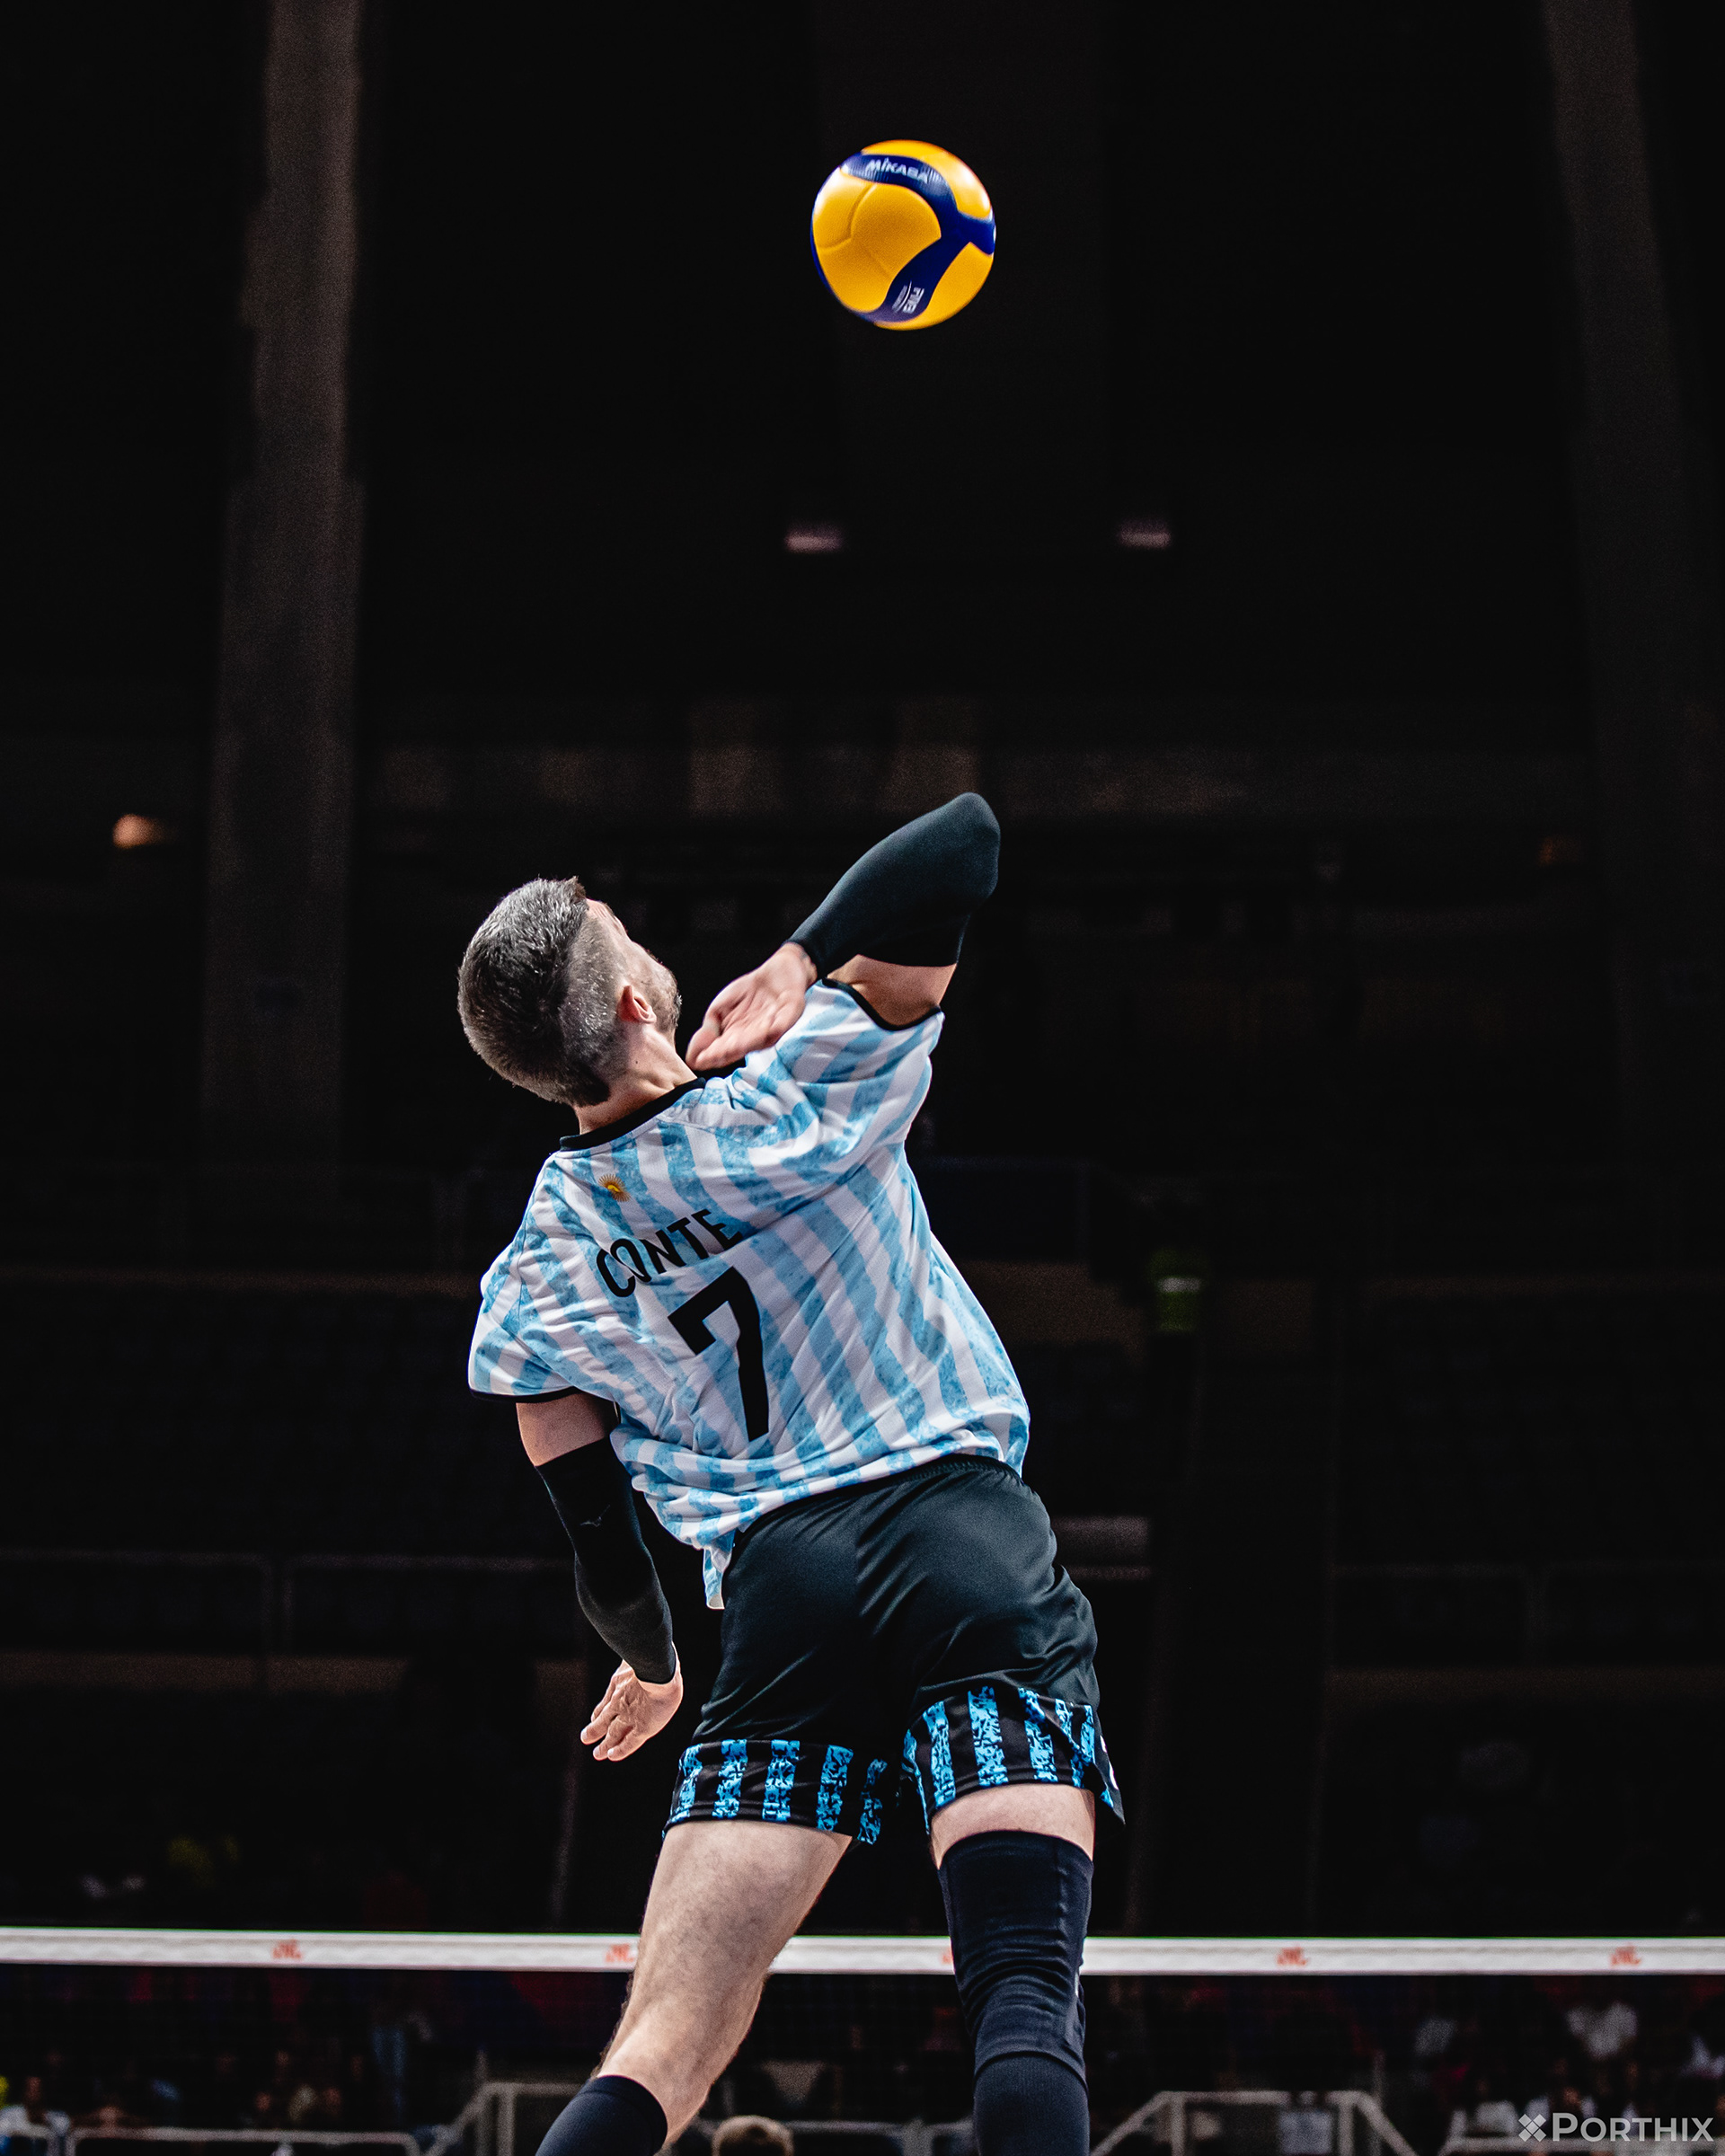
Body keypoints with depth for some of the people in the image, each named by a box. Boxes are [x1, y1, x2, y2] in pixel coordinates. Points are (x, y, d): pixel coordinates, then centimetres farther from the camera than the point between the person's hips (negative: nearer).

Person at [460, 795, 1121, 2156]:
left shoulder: (533, 1281, 10)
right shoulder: (808, 1087, 3)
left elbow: (604, 1554, 17)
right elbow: (963, 840, 7)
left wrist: (649, 1668, 37)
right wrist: (802, 959, 14)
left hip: (776, 1586, 2)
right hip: (966, 1536, -2)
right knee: (1025, 2003, -13)